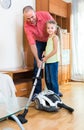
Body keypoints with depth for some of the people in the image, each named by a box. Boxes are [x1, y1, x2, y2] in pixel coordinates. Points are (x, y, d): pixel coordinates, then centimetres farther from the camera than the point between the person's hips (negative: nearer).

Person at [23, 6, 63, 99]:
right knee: (37, 65, -10)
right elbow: (32, 44, -26)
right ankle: (36, 92, -3)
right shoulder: (26, 26, -26)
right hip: (39, 42, 0)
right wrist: (38, 60, -29)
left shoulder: (45, 15, -27)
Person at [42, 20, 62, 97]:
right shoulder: (49, 37, 15)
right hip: (47, 61, 9)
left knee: (53, 79, -4)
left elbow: (55, 50, -16)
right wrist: (45, 52, 3)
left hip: (53, 61, -8)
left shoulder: (55, 37, -9)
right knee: (47, 79, 14)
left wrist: (46, 57, -14)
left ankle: (56, 93, 6)